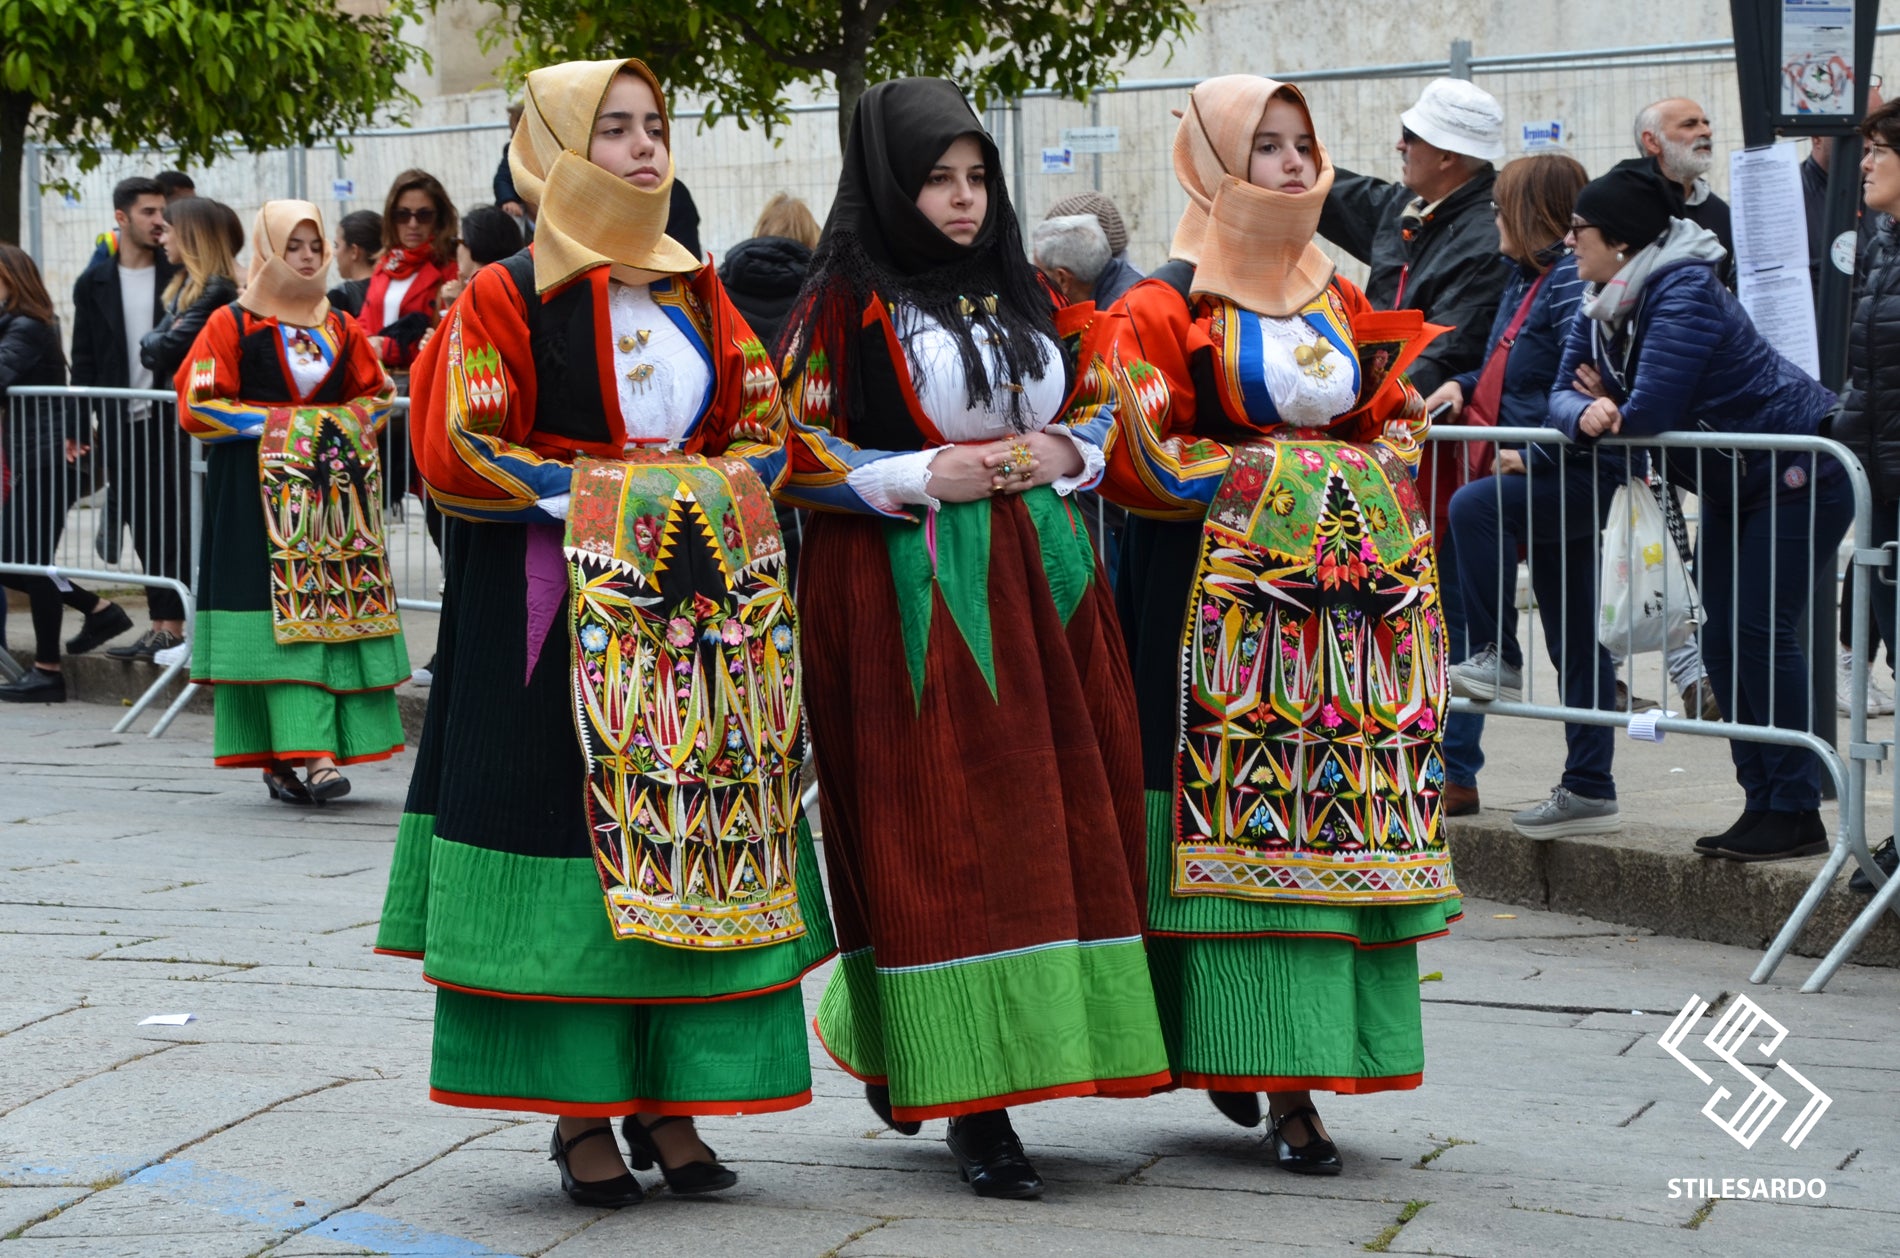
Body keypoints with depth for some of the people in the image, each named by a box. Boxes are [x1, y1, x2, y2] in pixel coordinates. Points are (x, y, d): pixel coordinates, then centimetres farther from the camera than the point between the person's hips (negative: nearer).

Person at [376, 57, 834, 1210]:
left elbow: (761, 428, 17)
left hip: (702, 602, 5)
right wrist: (598, 493, -13)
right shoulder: (504, 299, -4)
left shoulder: (698, 294, 13)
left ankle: (670, 1101, 10)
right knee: (574, 827, -5)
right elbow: (456, 455, -9)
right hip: (555, 614, -5)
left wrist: (711, 492, -3)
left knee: (699, 841, 2)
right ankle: (579, 1113, 3)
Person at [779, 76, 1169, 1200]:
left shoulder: (1023, 294, 14)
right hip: (908, 592, -6)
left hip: (1039, 577, 6)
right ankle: (966, 1099, -3)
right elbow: (793, 450, -6)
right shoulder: (847, 305, -3)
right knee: (939, 836, -7)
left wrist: (1063, 452, 0)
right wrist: (926, 477, -14)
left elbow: (1097, 401, 22)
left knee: (1050, 816, 2)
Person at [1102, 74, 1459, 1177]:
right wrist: (1278, 476, -6)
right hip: (1226, 598, -5)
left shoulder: (1343, 301, 18)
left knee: (1344, 832, -1)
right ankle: (1278, 1085, -5)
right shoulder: (1166, 310, 0)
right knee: (1246, 834, -9)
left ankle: (1296, 1069, 4)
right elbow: (1143, 462, -9)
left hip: (1359, 604, 5)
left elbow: (1397, 430, 22)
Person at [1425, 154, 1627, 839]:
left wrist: (1535, 453, -22)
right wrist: (1463, 386, 12)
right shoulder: (1528, 281, 16)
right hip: (1546, 481, 10)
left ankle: (1497, 658, -21)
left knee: (1473, 507, -31)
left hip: (1578, 476, -10)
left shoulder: (1573, 283, -15)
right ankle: (1588, 790, 14)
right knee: (1572, 641, 10)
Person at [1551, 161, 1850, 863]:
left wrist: (1614, 410, -11)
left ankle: (1795, 813, -11)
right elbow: (1566, 391, -1)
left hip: (1797, 475, -10)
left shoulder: (1684, 295, -27)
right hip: (1732, 488, 10)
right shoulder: (1601, 304, 2)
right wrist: (1587, 414, -24)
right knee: (1723, 640, 6)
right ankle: (1763, 804, 12)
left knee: (1759, 631, -15)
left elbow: (1652, 411, -33)